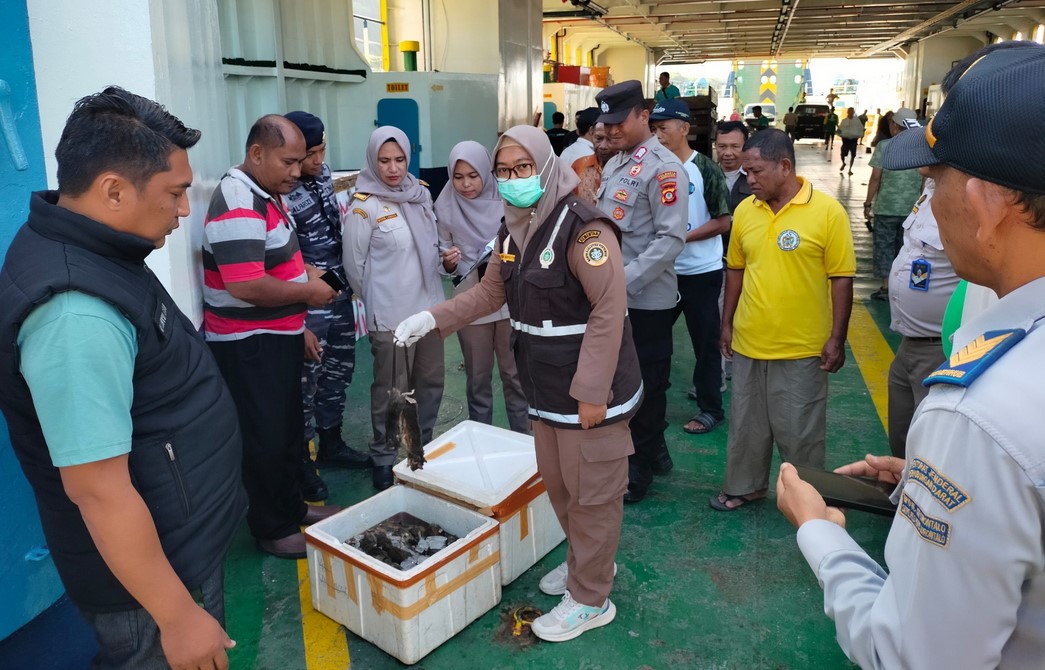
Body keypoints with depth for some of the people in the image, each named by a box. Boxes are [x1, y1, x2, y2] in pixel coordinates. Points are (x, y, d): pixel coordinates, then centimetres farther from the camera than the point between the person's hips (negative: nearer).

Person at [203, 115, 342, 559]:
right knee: (266, 438, 3)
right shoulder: (238, 204, -22)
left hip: (279, 336, 10)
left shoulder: (268, 193, 9)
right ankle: (273, 530, 19)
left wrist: (306, 270, 6)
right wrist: (308, 292, -17)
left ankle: (292, 507, 37)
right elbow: (246, 286, -30)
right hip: (249, 344, -10)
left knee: (290, 428, 20)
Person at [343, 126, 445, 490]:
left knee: (431, 382, 16)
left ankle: (422, 448, 36)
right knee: (392, 391, 6)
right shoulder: (364, 205, -11)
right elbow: (354, 265, -6)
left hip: (429, 306, 6)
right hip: (390, 315, -6)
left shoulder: (421, 192, 5)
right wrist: (377, 302, 3)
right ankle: (383, 460, 25)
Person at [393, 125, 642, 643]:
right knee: (557, 482, 21)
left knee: (592, 492, 6)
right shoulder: (513, 228, 6)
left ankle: (590, 600, 23)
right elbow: (490, 291, 15)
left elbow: (608, 312, -23)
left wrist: (591, 392, -24)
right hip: (545, 385, 8)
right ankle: (586, 561, 44)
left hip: (591, 388, -8)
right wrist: (432, 318, 4)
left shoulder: (582, 226, -20)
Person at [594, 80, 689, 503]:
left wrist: (624, 280, -23)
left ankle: (640, 469, 21)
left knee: (646, 385, 6)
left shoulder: (663, 168, -13)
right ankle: (654, 452, 37)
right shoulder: (614, 165, 13)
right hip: (614, 295, 9)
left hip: (647, 299, -8)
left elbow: (671, 239, -21)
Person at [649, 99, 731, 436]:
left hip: (701, 272, -5)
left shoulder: (705, 169, -10)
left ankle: (710, 409, 19)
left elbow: (722, 221, -11)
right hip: (663, 270, 5)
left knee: (705, 342, 5)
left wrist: (681, 237, -19)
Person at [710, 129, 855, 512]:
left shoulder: (827, 211, -12)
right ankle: (745, 486, 36)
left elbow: (841, 278, -9)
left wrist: (837, 339, -10)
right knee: (746, 423, 17)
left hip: (802, 349, -4)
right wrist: (727, 323, 11)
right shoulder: (745, 210, 2)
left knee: (800, 430, 10)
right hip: (749, 344, 4)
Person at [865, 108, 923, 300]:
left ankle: (886, 286, 3)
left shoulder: (884, 146, -7)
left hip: (886, 207, -3)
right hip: (912, 209, 3)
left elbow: (875, 178, -10)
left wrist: (868, 203, -2)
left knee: (884, 245, 5)